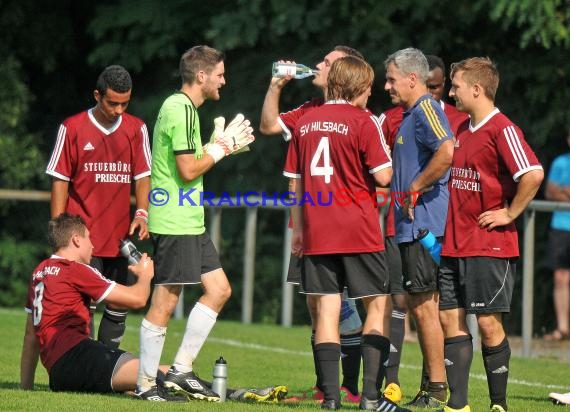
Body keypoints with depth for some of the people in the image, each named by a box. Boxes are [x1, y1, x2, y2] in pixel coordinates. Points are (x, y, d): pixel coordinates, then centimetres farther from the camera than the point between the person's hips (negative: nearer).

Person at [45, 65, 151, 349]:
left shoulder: (136, 129, 9)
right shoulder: (72, 128, 0)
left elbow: (142, 176, 10)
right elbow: (60, 181, 1)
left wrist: (142, 213, -6)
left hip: (121, 237, 4)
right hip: (84, 237, -4)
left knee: (119, 304, 4)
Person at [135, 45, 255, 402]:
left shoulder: (184, 108, 17)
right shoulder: (182, 110, -15)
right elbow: (188, 170, -19)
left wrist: (223, 144, 12)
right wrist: (221, 147, -7)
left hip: (190, 221, 11)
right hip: (175, 222, -11)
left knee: (219, 289, 11)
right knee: (166, 301, -6)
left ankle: (181, 370, 14)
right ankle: (146, 384, 0)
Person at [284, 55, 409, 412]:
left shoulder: (306, 122, 8)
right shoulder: (363, 122, -7)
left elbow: (295, 180, 12)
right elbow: (383, 176, -12)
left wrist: (298, 229, 19)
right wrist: (385, 155, 10)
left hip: (317, 232, 4)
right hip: (359, 232, -4)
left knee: (327, 309, 5)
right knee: (377, 304, 5)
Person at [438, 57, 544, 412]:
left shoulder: (502, 130, -13)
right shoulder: (463, 130, 14)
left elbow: (533, 174, -26)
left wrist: (509, 213, -17)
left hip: (490, 246, -8)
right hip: (454, 245, 8)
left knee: (488, 323, -4)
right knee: (450, 319, 4)